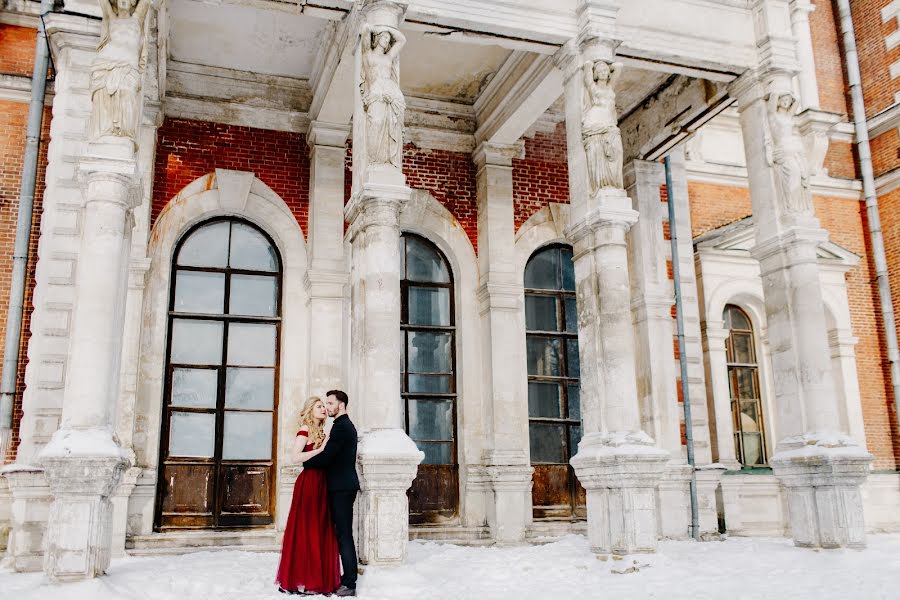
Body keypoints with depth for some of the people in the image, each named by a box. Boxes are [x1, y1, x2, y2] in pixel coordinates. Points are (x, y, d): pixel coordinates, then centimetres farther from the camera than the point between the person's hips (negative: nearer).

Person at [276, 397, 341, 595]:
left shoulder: (321, 432, 17)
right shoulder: (305, 430, -6)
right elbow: (295, 457, -18)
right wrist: (320, 450, -18)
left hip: (320, 484, 8)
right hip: (308, 483, -8)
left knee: (321, 532, 8)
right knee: (306, 531, -4)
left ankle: (317, 578, 14)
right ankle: (302, 580, 3)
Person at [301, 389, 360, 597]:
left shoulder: (341, 426, -14)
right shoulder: (346, 425, 18)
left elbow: (325, 457, -18)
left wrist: (306, 463, -2)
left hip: (342, 488, -10)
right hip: (343, 486, 10)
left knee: (344, 535, -7)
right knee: (343, 534, 12)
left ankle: (349, 584, -4)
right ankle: (348, 578, 17)